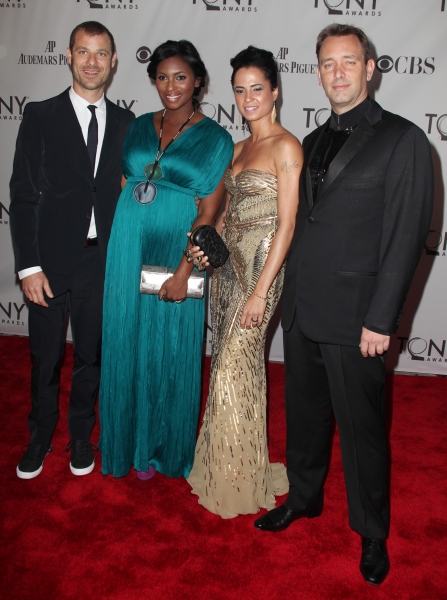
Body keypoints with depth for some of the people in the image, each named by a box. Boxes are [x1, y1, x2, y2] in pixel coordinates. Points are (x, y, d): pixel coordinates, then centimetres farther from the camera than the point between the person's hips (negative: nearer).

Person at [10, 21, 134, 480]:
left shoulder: (125, 123, 6)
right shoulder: (40, 116, -1)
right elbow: (23, 195, -5)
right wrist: (28, 266, -11)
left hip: (102, 263, 2)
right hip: (51, 264, -2)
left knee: (91, 356, 14)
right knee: (45, 358, 11)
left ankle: (80, 437, 35)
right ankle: (40, 438, 34)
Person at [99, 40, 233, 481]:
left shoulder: (215, 139, -3)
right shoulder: (140, 127, 10)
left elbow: (208, 214, -8)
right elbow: (124, 185, 11)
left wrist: (183, 272, -15)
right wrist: (119, 248, 1)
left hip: (173, 251, -4)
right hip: (127, 249, 4)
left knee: (169, 352, 7)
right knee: (126, 346, 11)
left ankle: (164, 449, 28)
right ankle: (129, 442, 32)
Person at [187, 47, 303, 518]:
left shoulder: (286, 147, -10)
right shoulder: (238, 149, 15)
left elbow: (286, 224, -15)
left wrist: (260, 291, -17)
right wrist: (208, 242, -1)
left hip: (261, 267, -7)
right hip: (226, 264, 7)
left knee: (234, 372, -2)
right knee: (231, 366, 13)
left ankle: (241, 481, 18)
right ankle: (224, 466, 29)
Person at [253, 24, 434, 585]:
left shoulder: (403, 139, -6)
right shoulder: (312, 143, 14)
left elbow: (405, 237, -11)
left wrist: (380, 319, -15)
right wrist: (291, 296, 11)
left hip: (353, 319, -6)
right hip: (301, 312, 6)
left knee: (361, 428, 7)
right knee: (304, 413, 19)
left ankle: (372, 533, 28)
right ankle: (303, 497, 42)